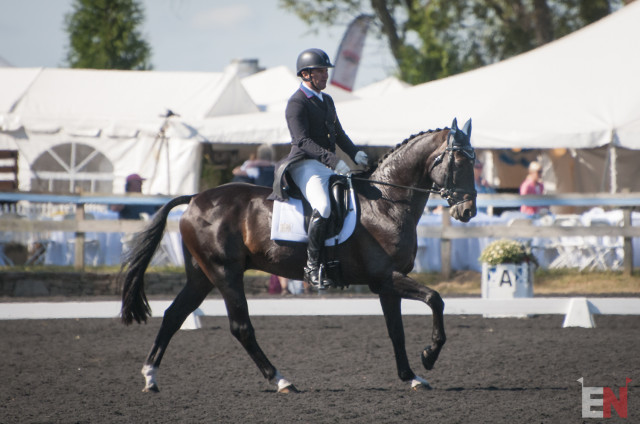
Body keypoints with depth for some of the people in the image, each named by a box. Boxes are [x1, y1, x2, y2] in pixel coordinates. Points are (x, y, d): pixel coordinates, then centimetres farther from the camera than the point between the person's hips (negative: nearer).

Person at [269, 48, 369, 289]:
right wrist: (334, 161, -29)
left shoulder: (326, 100, 20)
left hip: (329, 166, 9)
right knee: (323, 207, -32)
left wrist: (354, 153, 7)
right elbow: (303, 141, -20)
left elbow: (338, 133, 27)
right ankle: (312, 265, -24)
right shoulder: (297, 103, -8)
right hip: (305, 165, -9)